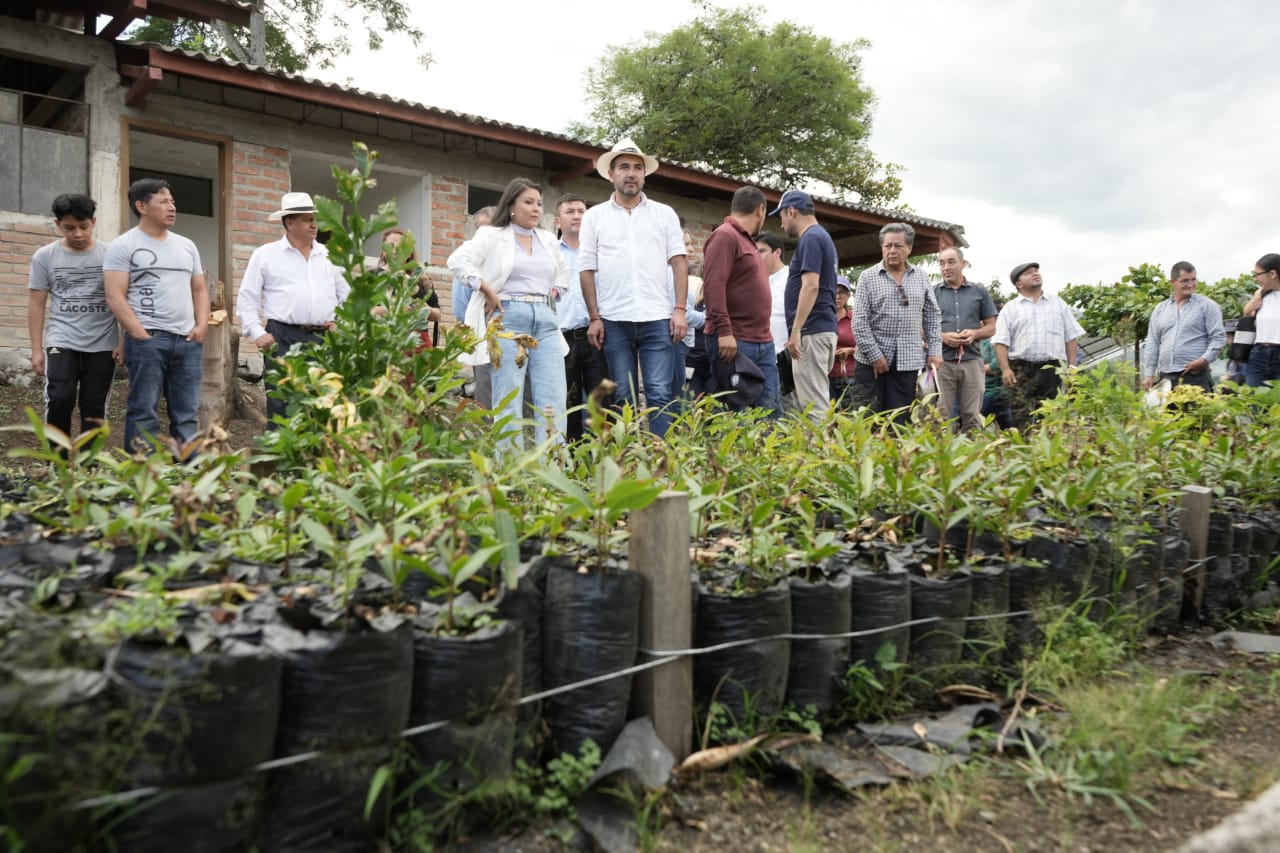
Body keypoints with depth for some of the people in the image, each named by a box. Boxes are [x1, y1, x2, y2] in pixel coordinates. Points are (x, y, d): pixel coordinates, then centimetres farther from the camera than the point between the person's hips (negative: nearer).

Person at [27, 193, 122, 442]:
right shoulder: (44, 256, 5)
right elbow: (36, 305, 7)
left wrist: (124, 342, -3)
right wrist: (36, 349, 2)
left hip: (103, 344, 0)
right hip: (62, 341, 0)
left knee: (94, 407, 3)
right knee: (60, 400, -13)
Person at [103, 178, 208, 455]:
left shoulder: (186, 246, 18)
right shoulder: (123, 246, 1)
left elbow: (199, 290, 20)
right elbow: (115, 297, -6)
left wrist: (202, 325, 3)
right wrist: (141, 335, -14)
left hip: (189, 340, 5)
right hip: (147, 340, -5)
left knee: (186, 415, 6)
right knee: (144, 413, -3)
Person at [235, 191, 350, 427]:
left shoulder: (328, 255, 14)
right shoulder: (265, 254, 5)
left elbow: (347, 297, 21)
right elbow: (247, 299, 5)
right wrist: (258, 333, -6)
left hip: (323, 339, 3)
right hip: (283, 338, -3)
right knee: (281, 407, -3)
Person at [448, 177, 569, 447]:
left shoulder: (549, 240, 20)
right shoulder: (492, 235, 5)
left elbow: (564, 272, 34)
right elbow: (458, 260, -6)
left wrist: (552, 295, 16)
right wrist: (488, 292, -10)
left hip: (546, 321, 5)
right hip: (509, 319, -4)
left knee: (554, 401, -5)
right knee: (509, 401, -4)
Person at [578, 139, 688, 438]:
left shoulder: (665, 214, 10)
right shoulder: (595, 216, 9)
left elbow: (679, 263, 5)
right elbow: (587, 270, 5)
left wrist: (680, 309, -5)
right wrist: (594, 318, -2)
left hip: (657, 319, 0)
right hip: (614, 321, 0)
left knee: (659, 395, -5)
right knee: (624, 398, 5)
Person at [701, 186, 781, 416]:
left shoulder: (746, 240, 23)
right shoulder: (725, 236, -7)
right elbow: (713, 285, -17)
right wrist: (724, 331, -24)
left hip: (763, 343, 9)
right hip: (733, 342, -9)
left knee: (772, 412, 5)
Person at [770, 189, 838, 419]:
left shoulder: (811, 238, -10)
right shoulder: (821, 236, 21)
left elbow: (810, 286, -20)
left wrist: (795, 330, -22)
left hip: (811, 331, -10)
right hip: (822, 329, 10)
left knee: (813, 406, -11)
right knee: (814, 402, 11)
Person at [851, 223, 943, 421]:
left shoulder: (921, 278, 10)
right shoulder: (868, 277, -1)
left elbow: (932, 317, 13)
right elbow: (859, 321, -6)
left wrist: (935, 350, 3)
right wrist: (874, 355, -11)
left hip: (908, 361, 3)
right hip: (872, 360, -2)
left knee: (900, 420, 5)